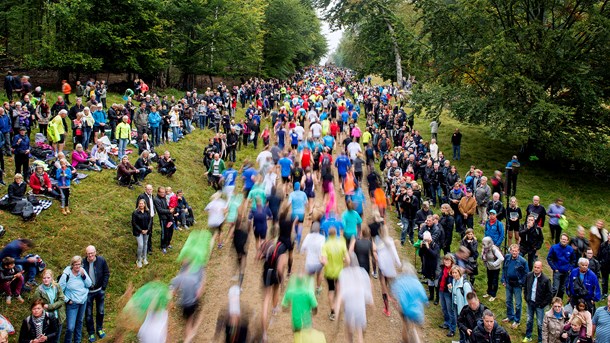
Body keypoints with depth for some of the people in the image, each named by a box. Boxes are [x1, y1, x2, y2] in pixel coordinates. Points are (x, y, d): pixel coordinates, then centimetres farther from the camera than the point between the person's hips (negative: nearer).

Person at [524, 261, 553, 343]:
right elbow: (525, 287, 12)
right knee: (529, 320, 18)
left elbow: (550, 294, -11)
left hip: (539, 305, -4)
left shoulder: (545, 280, -19)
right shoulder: (529, 276, -6)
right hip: (530, 303, 4)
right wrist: (526, 298, 8)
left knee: (540, 323, 3)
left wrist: (544, 304, -10)